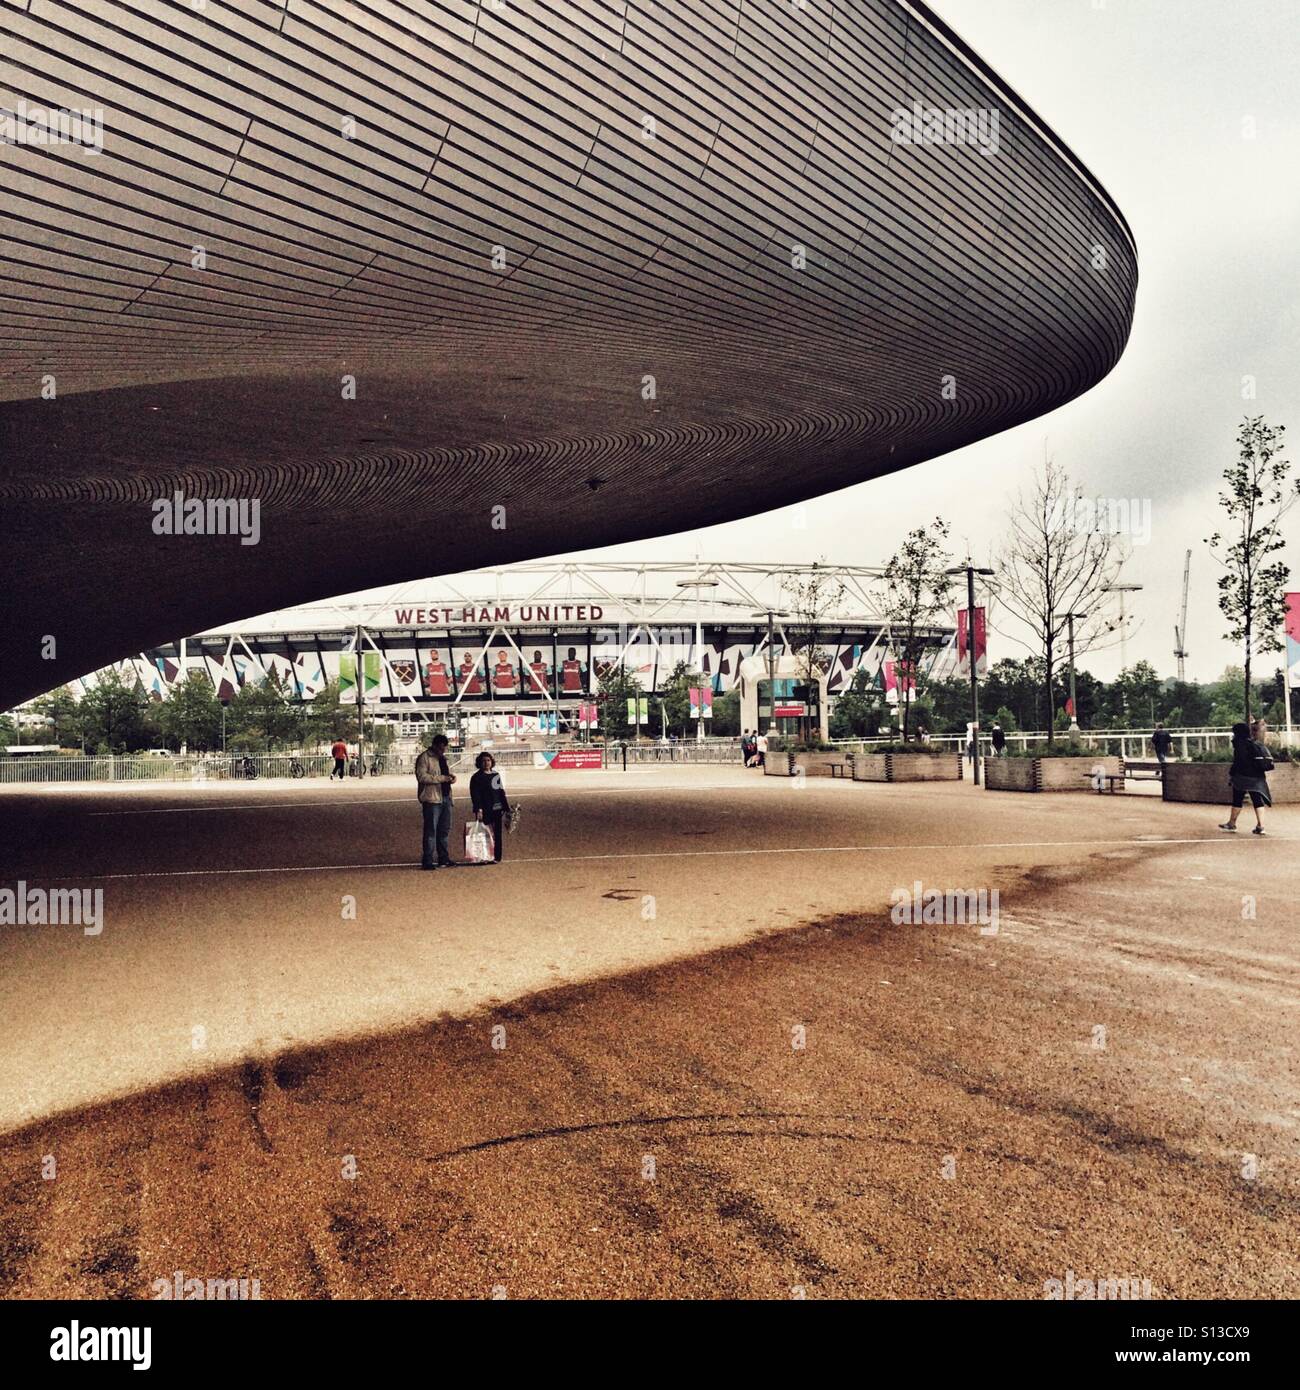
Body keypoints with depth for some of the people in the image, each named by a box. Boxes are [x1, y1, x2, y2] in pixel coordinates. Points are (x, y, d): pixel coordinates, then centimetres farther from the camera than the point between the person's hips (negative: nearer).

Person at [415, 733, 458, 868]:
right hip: (432, 799, -8)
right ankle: (427, 861, -2)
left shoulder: (443, 758, 19)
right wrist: (442, 778, -22)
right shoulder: (424, 758, -8)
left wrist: (451, 777, 9)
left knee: (445, 830, 13)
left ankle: (443, 858, 22)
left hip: (445, 798, 8)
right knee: (431, 831, -7)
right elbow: (422, 776, -19)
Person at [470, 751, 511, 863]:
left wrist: (507, 808, 14)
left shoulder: (496, 775, 14)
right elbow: (475, 796, -9)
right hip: (485, 811, -5)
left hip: (498, 810, 5)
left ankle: (496, 857, 12)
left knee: (498, 834, 6)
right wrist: (478, 810, -19)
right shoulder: (476, 778, -1)